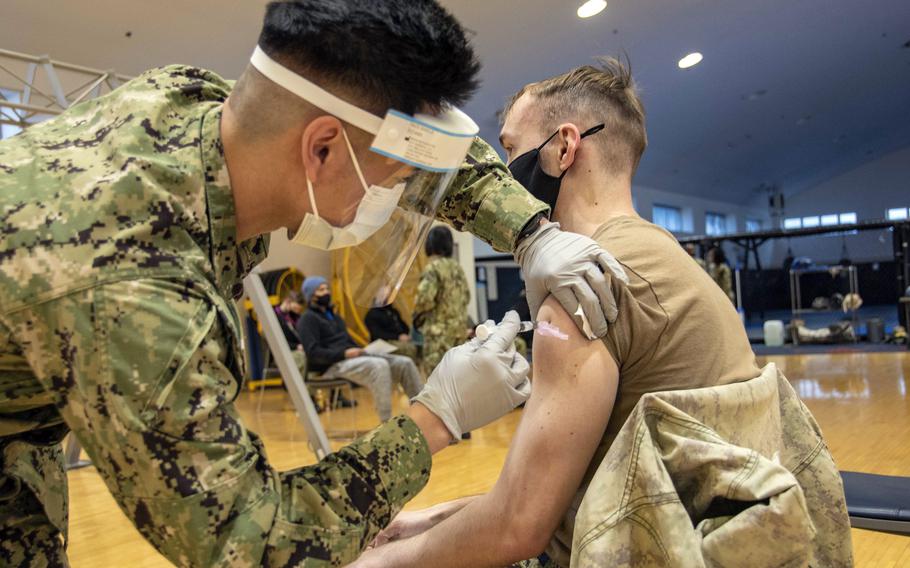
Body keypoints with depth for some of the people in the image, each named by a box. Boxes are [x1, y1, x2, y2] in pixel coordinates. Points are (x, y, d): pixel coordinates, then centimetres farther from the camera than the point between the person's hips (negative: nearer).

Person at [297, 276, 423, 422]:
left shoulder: (333, 315, 26)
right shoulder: (307, 319, -1)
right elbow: (313, 353, -13)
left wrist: (361, 351, 6)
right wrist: (344, 353, -22)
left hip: (351, 358, 9)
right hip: (332, 366, -8)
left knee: (405, 363, -7)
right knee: (379, 365, -35)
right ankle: (387, 425, -35)